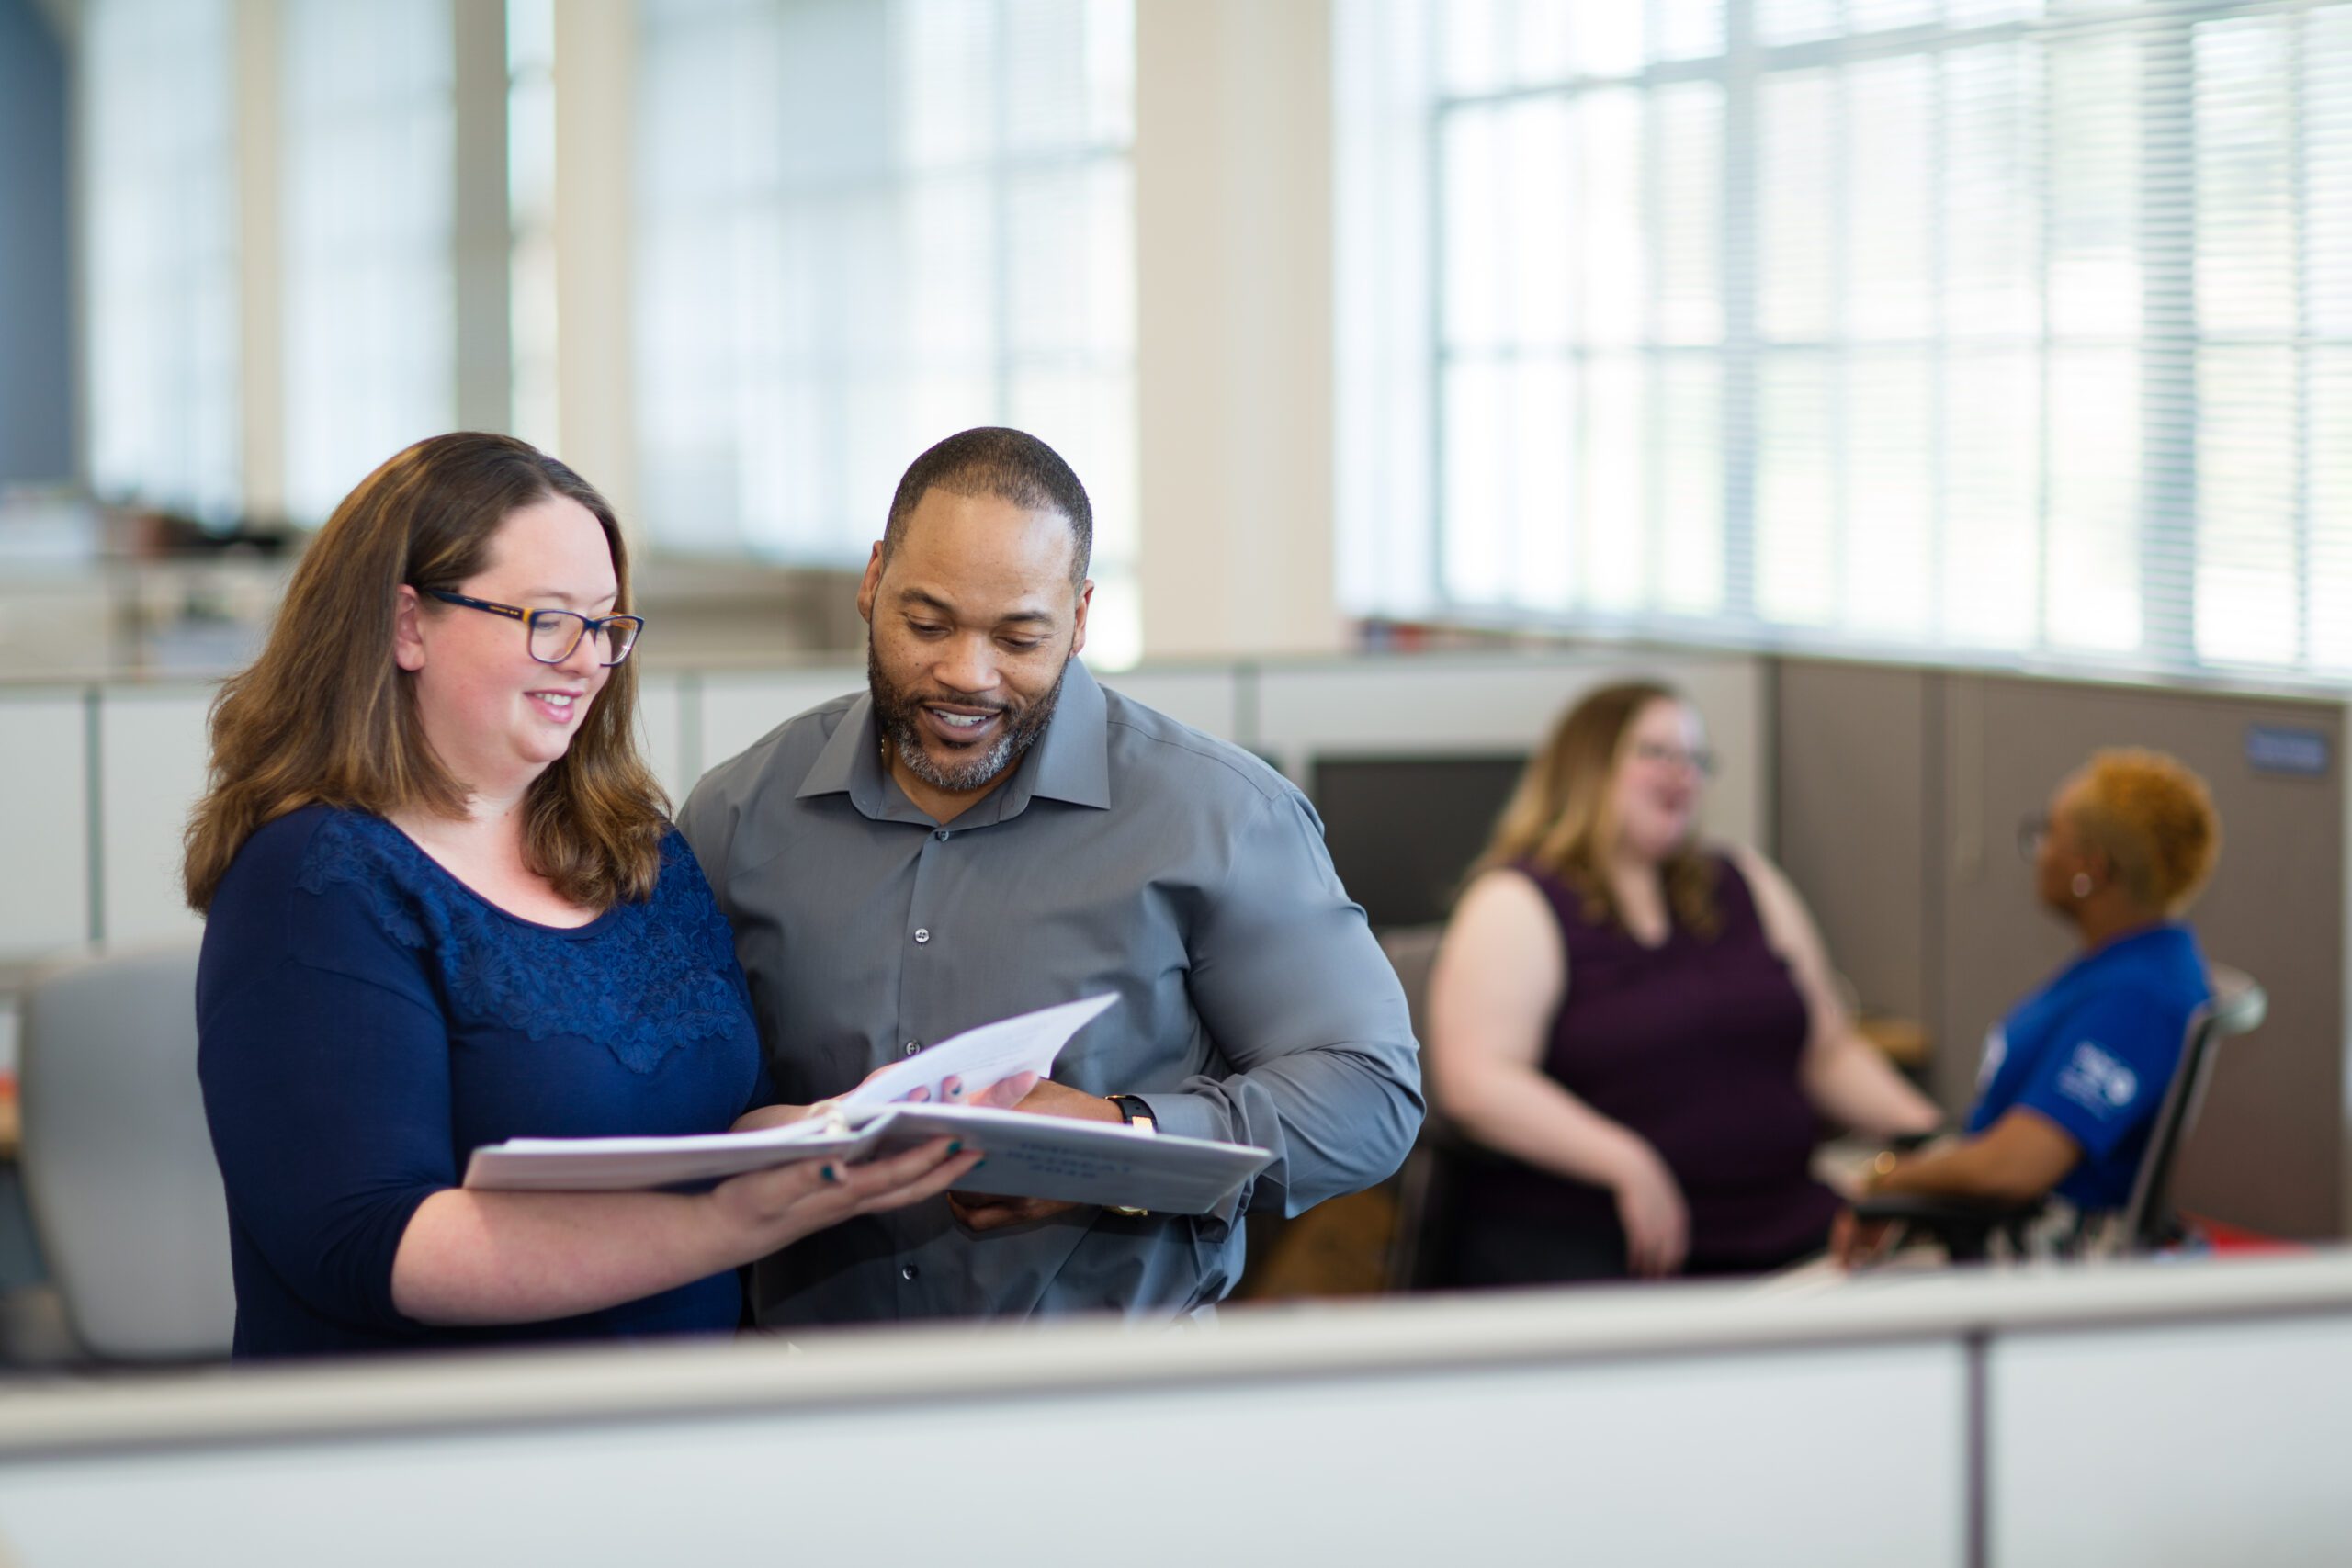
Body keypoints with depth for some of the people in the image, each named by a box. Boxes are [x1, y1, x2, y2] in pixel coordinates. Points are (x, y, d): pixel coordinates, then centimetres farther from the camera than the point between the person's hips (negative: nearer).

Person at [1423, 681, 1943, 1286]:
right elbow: (1473, 1083, -14)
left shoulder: (1747, 887, 20)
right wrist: (1624, 1164, -25)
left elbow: (1831, 1053, 24)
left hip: (1781, 1232, 5)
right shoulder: (1514, 907, 0)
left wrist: (1923, 1129, 4)